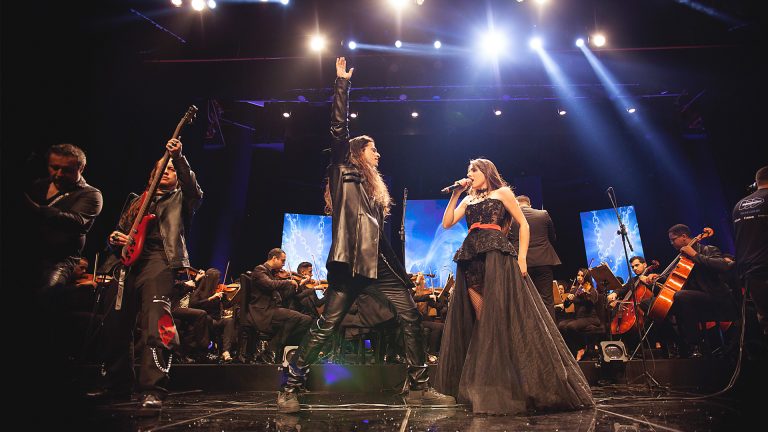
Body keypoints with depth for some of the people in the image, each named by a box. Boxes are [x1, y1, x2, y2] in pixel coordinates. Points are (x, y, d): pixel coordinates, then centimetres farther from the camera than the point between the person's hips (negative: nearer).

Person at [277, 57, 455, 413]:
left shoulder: (374, 186, 25)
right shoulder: (343, 171, 8)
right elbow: (339, 127, -2)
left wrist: (399, 269, 18)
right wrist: (342, 82, 1)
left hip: (377, 262, 7)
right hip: (349, 261, -7)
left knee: (410, 317, 3)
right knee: (327, 325, -6)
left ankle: (418, 388, 13)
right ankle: (290, 388, 9)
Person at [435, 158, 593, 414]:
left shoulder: (502, 192, 11)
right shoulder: (467, 200, 24)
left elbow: (523, 225, 4)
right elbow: (447, 223, 13)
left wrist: (521, 257, -8)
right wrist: (455, 194, 11)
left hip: (496, 256, -5)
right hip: (470, 259, 5)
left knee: (501, 317, -9)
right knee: (481, 321, 2)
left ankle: (511, 387, -1)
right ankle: (487, 387, 9)